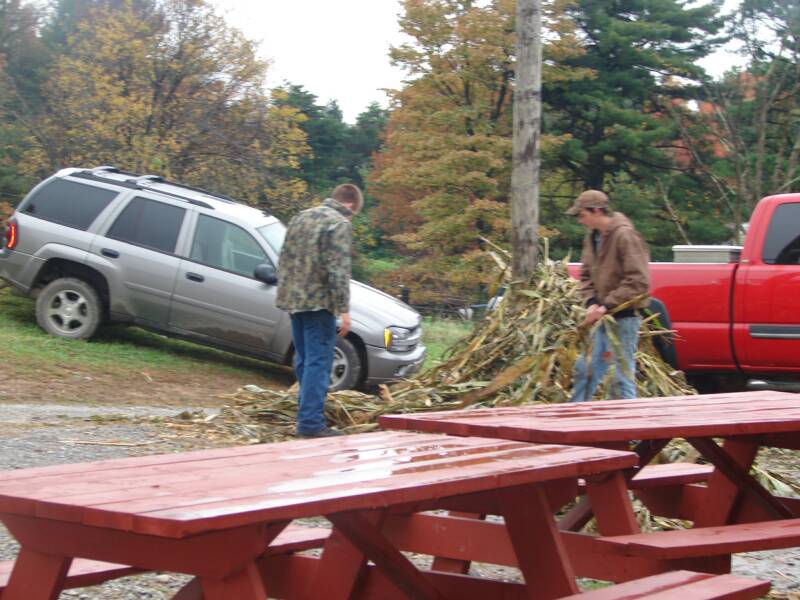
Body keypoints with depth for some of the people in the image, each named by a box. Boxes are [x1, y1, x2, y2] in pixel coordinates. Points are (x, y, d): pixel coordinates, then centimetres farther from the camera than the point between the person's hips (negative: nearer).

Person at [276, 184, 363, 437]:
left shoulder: (300, 217, 16)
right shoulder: (340, 224, -9)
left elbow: (284, 259, 20)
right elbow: (338, 271, -17)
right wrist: (344, 309, -16)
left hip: (293, 299, 8)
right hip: (318, 302, -8)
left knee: (304, 359, 17)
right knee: (318, 362, -7)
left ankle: (309, 412, 27)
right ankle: (311, 422, -10)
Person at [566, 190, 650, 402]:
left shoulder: (625, 236, -16)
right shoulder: (592, 237, 10)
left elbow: (638, 281, -21)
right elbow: (586, 275, 15)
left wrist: (607, 305, -21)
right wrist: (592, 303, -4)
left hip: (624, 316, -9)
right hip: (602, 316, 9)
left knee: (623, 375, -4)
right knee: (585, 369, 14)